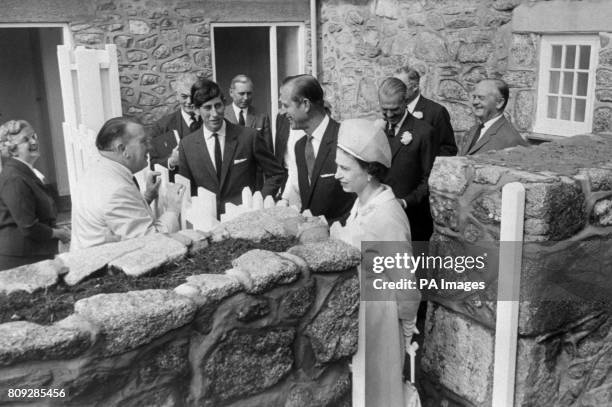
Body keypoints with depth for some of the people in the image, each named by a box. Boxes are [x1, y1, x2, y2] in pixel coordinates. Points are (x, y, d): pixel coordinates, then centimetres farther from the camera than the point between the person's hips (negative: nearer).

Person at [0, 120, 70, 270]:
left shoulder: (29, 173, 14)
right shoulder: (14, 180, -19)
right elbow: (28, 227, -21)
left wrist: (57, 229, 9)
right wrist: (58, 233, -8)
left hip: (38, 255, 9)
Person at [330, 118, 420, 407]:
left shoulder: (387, 216, -25)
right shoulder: (362, 203, 1)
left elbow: (405, 284, -17)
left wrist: (406, 329, -6)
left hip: (376, 318, -8)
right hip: (352, 311, 8)